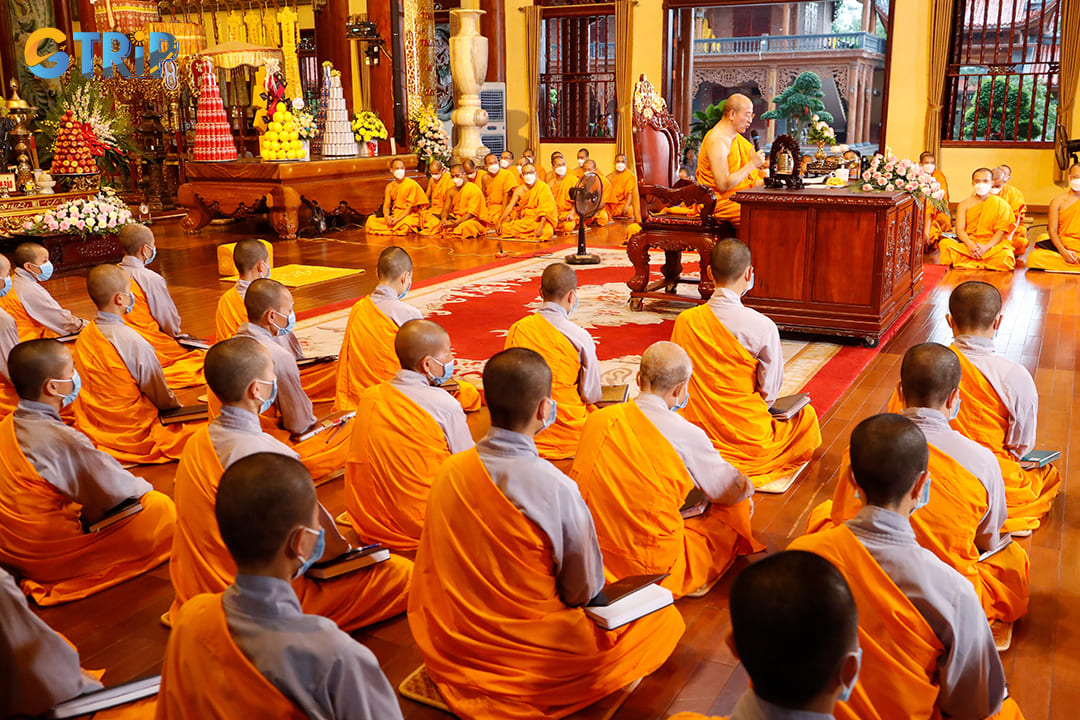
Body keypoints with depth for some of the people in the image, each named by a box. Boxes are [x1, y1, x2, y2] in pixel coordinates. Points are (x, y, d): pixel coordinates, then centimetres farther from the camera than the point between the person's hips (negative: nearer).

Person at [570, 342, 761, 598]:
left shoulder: (597, 419, -2)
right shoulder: (686, 434, -16)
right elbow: (735, 490, 0)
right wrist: (747, 486, 26)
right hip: (654, 567, -5)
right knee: (740, 507, 14)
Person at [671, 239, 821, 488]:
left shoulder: (684, 320, -6)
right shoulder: (762, 327, -18)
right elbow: (769, 391, -9)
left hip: (695, 434, 6)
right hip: (747, 438, -6)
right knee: (805, 415, 22)